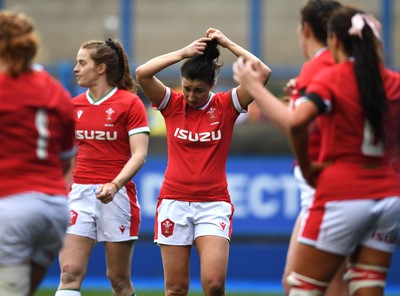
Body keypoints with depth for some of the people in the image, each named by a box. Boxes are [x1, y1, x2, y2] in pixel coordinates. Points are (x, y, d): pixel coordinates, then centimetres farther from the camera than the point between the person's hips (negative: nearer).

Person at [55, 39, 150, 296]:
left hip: (116, 195, -4)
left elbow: (139, 154, -11)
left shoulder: (130, 103, -5)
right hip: (80, 194, 4)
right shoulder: (74, 105, 10)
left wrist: (114, 185, -25)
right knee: (70, 273, -9)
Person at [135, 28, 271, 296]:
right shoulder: (172, 104, 2)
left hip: (213, 204, -1)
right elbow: (142, 73, -14)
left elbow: (263, 73, -13)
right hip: (174, 201, 1)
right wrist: (184, 53, -13)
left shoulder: (226, 106, 0)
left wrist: (228, 44, -7)